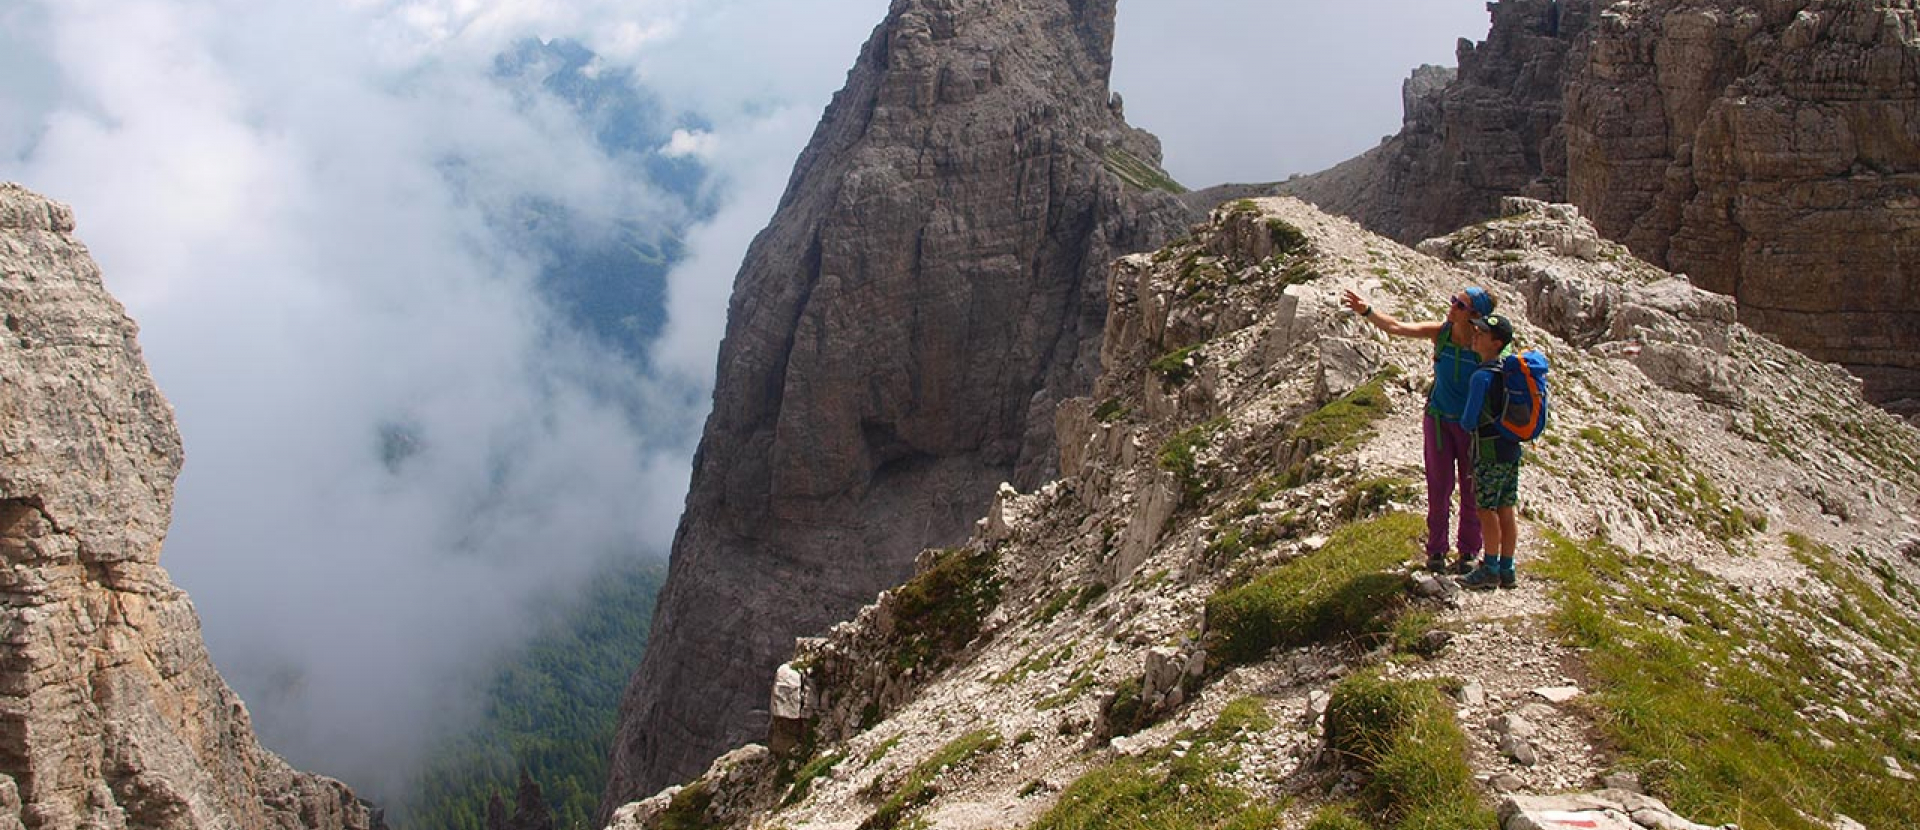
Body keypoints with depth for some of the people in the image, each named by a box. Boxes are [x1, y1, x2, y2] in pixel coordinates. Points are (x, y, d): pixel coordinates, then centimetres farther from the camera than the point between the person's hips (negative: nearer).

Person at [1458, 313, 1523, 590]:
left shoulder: (1482, 376, -19)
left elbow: (1470, 420, -14)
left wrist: (1462, 419, 7)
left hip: (1489, 452, -8)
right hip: (1512, 448, 8)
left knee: (1487, 510, 2)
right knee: (1506, 510, 11)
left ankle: (1490, 570, 9)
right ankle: (1507, 570, 17)